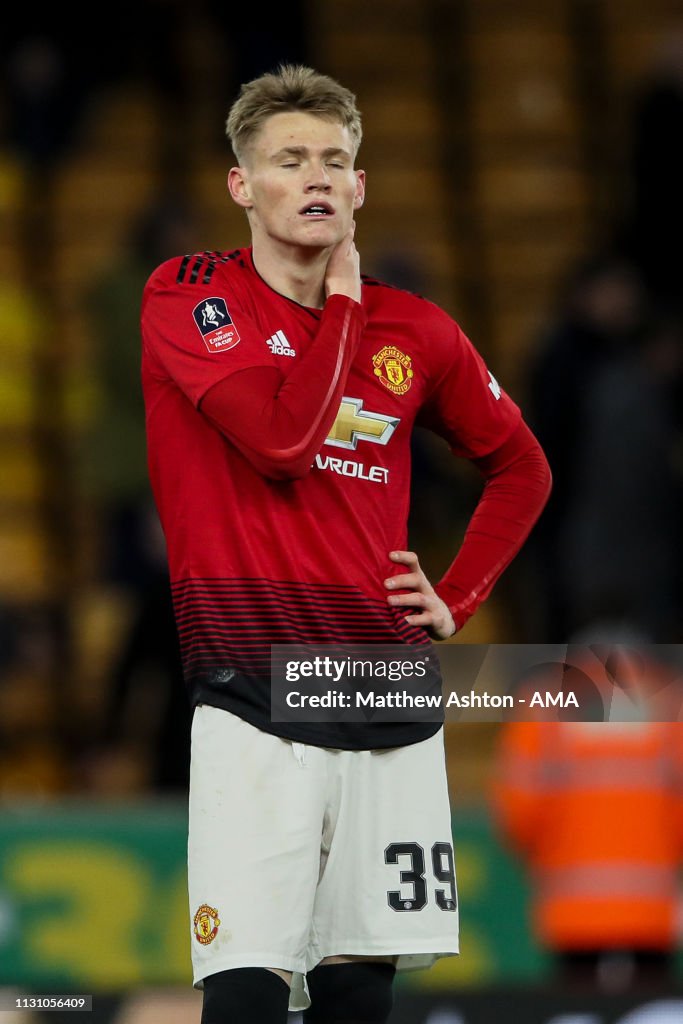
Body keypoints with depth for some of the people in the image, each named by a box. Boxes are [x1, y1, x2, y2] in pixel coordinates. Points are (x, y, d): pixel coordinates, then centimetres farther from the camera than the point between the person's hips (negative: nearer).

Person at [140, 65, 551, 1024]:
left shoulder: (415, 331, 11)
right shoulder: (190, 296, -1)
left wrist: (457, 599, 12)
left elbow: (521, 467, 25)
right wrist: (343, 302, -4)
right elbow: (283, 440, -17)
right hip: (252, 699, -4)